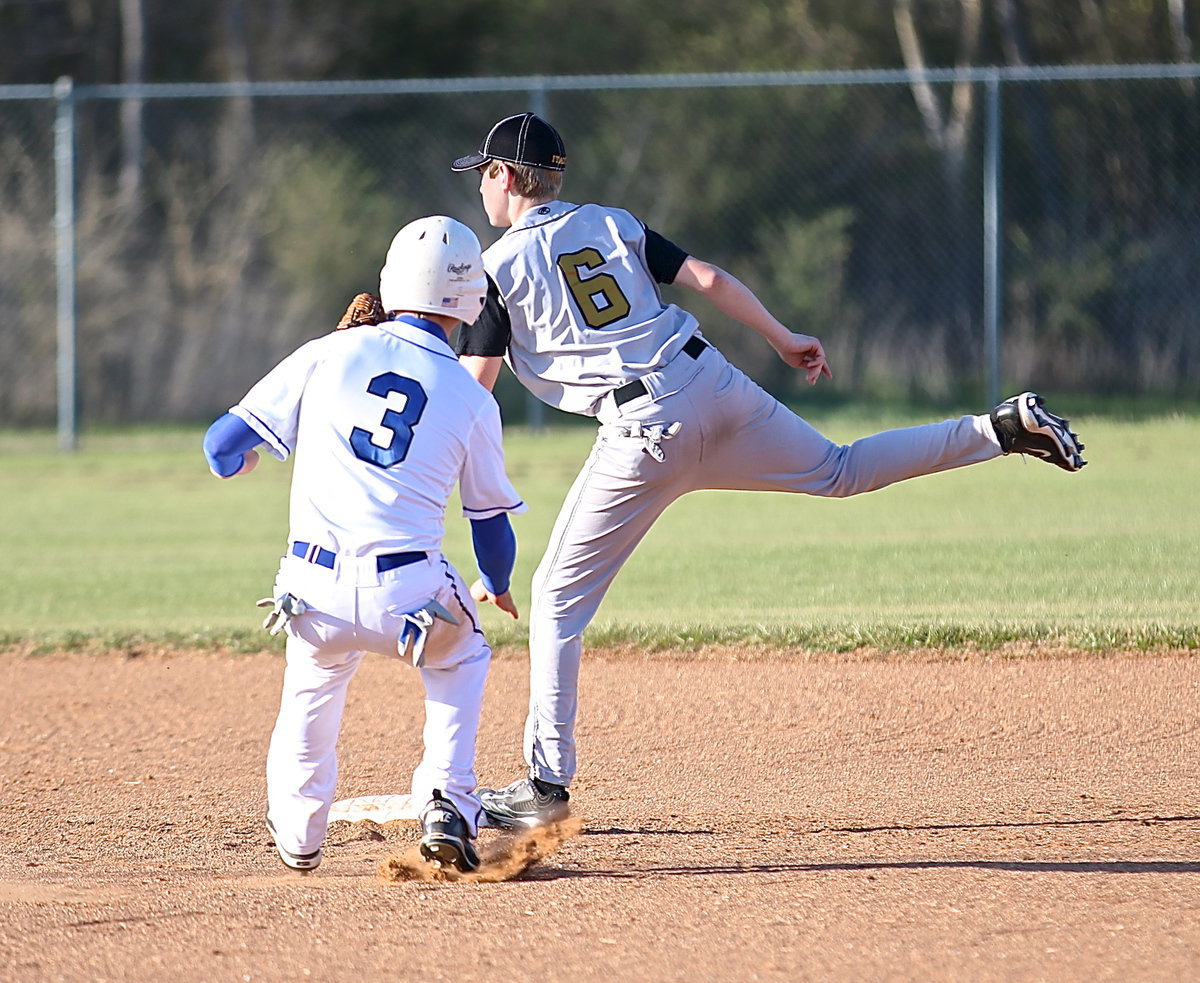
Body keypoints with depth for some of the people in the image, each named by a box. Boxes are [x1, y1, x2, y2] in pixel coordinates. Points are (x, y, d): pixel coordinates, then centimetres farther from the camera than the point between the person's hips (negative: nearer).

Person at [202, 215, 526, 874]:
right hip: (407, 594, -1)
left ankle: (297, 834, 33)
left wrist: (241, 455, 34)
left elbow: (224, 449, 8)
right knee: (462, 659, 30)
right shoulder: (472, 399, 8)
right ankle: (447, 807, 13)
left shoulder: (329, 354, 7)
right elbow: (492, 522, 20)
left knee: (313, 683, 32)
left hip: (314, 595, 1)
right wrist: (495, 587, 42)